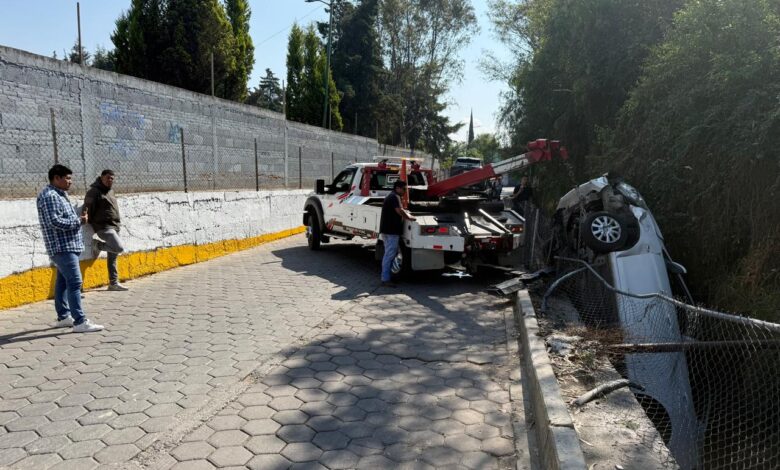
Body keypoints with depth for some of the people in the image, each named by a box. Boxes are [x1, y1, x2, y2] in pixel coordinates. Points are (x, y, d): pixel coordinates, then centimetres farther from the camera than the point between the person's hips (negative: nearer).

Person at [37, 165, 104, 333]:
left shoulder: (59, 195, 17)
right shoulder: (50, 196, -15)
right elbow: (55, 221, -24)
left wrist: (79, 218, 3)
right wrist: (79, 221, -15)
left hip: (67, 246, 11)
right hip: (62, 246, -11)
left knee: (63, 281, 15)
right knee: (75, 282, -14)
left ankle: (63, 317, 24)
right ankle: (80, 322, -15)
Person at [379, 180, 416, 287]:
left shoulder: (391, 196, 22)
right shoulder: (395, 197, -12)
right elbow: (400, 211, -22)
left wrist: (406, 214, 14)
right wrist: (410, 218, -10)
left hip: (388, 229, 11)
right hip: (391, 230, -11)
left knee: (389, 254, 17)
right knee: (389, 255, -9)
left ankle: (386, 276, 22)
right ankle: (385, 279, -9)